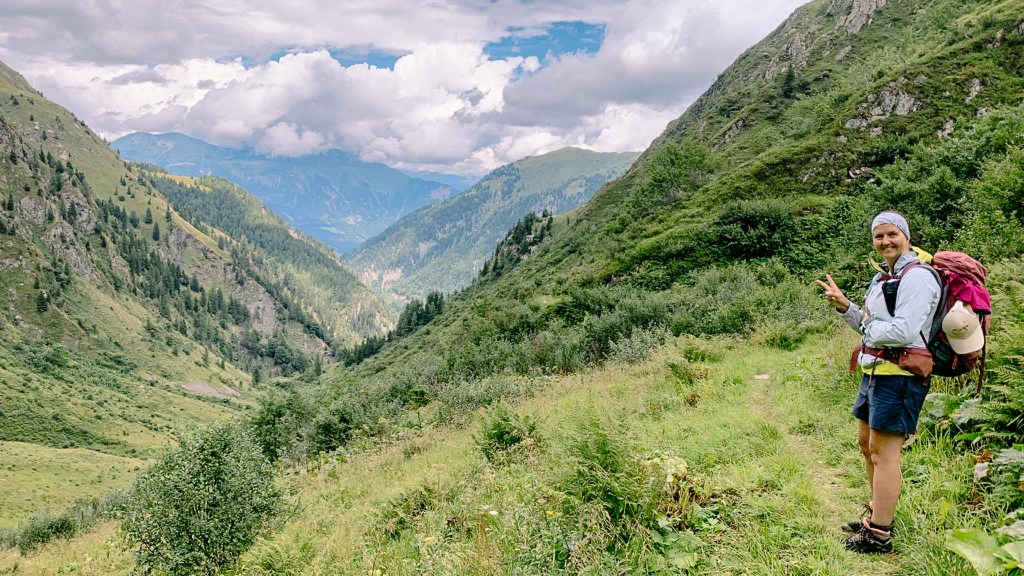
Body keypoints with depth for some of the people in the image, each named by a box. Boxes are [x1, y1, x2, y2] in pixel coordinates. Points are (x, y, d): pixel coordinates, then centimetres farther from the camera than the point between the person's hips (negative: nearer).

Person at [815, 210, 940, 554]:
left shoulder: (917, 276, -15)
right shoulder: (883, 278, 16)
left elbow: (904, 332, -25)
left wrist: (869, 326, -9)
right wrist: (844, 306, 5)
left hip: (900, 375, -10)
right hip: (875, 371, 10)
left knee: (883, 451, -5)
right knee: (867, 444, 19)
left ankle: (879, 536, 4)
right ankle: (877, 515, 35)